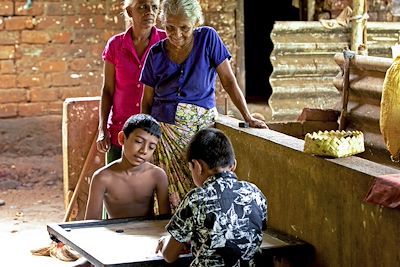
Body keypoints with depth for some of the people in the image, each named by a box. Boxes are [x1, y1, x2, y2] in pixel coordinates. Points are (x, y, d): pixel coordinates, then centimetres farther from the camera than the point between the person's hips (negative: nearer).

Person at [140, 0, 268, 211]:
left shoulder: (208, 39, -1)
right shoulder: (156, 53, 4)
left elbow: (228, 80, -1)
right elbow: (147, 100, 10)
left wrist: (248, 118, -5)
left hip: (201, 126, -1)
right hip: (165, 128, 1)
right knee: (172, 194, -5)